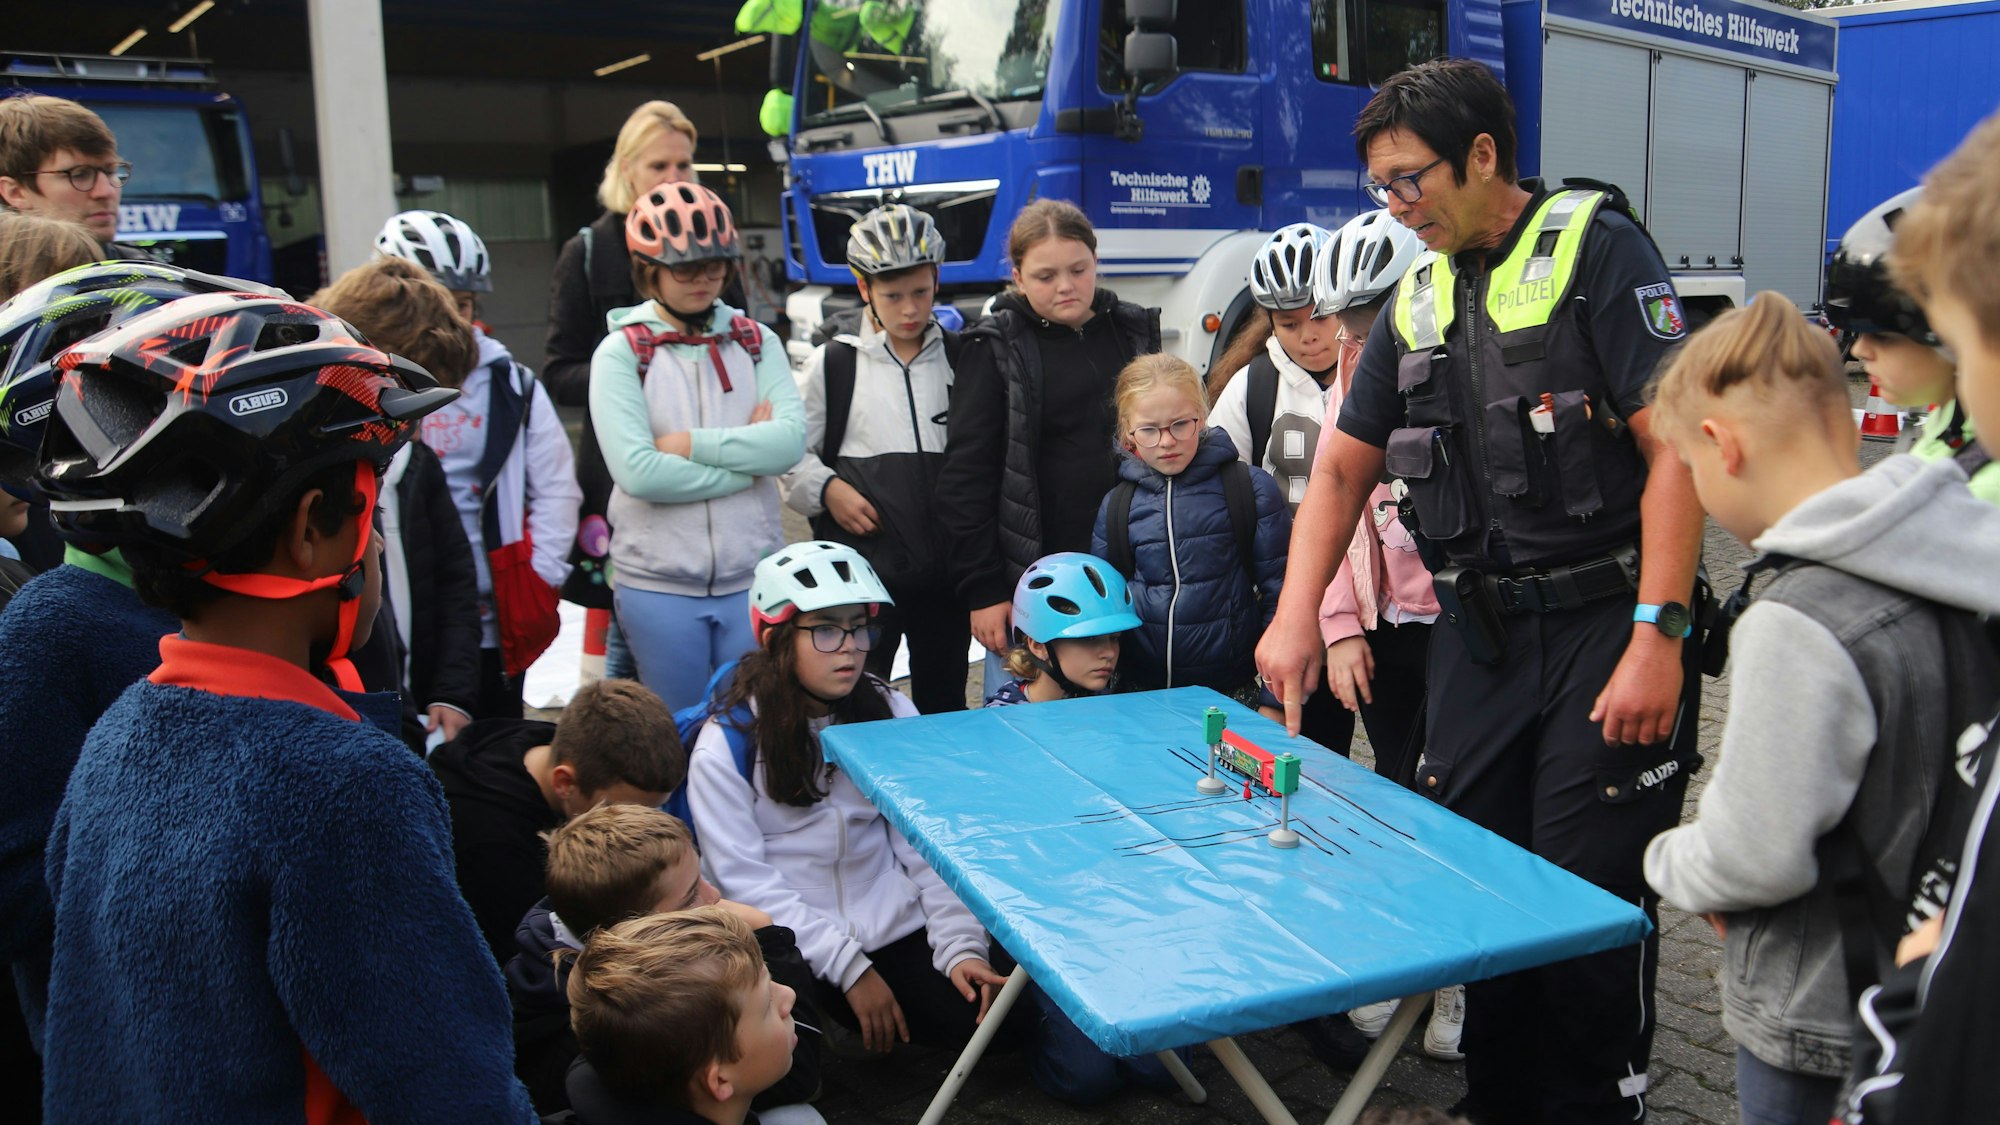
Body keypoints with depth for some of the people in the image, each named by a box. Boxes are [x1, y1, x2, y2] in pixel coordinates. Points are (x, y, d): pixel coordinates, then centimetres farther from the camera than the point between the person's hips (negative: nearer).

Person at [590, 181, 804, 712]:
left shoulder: (756, 341, 5)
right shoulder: (621, 352, -3)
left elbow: (790, 441, -10)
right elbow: (637, 472, -16)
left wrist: (689, 444, -14)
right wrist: (747, 462, -11)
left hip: (753, 577, 2)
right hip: (659, 587, -2)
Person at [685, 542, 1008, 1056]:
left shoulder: (890, 712, 2)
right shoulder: (725, 748, -9)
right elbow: (745, 879, -11)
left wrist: (960, 944, -9)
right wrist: (849, 968, -15)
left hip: (898, 927, 3)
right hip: (794, 951, -3)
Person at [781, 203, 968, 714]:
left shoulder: (959, 359, 7)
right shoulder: (833, 364, 2)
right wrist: (827, 489, -9)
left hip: (947, 566, 2)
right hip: (862, 566, -2)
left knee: (944, 700, 14)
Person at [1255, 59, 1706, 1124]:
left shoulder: (1596, 247, -7)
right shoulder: (1417, 299, 11)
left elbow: (1676, 448, -14)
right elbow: (1342, 469, 15)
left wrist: (1658, 637, -19)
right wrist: (1297, 617, 4)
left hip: (1606, 625, -6)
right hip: (1479, 633, 6)